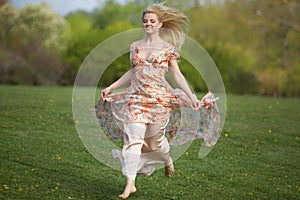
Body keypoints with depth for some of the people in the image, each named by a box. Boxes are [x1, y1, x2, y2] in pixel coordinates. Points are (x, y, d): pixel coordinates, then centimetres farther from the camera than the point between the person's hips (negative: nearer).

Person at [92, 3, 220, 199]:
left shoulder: (167, 48, 2)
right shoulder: (135, 46, 11)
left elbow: (177, 74, 1)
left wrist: (192, 96, -6)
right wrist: (111, 87, 16)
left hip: (159, 98, -2)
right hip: (137, 98, 3)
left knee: (155, 139, 3)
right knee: (133, 137, -11)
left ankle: (168, 160, 39)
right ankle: (130, 183, -11)